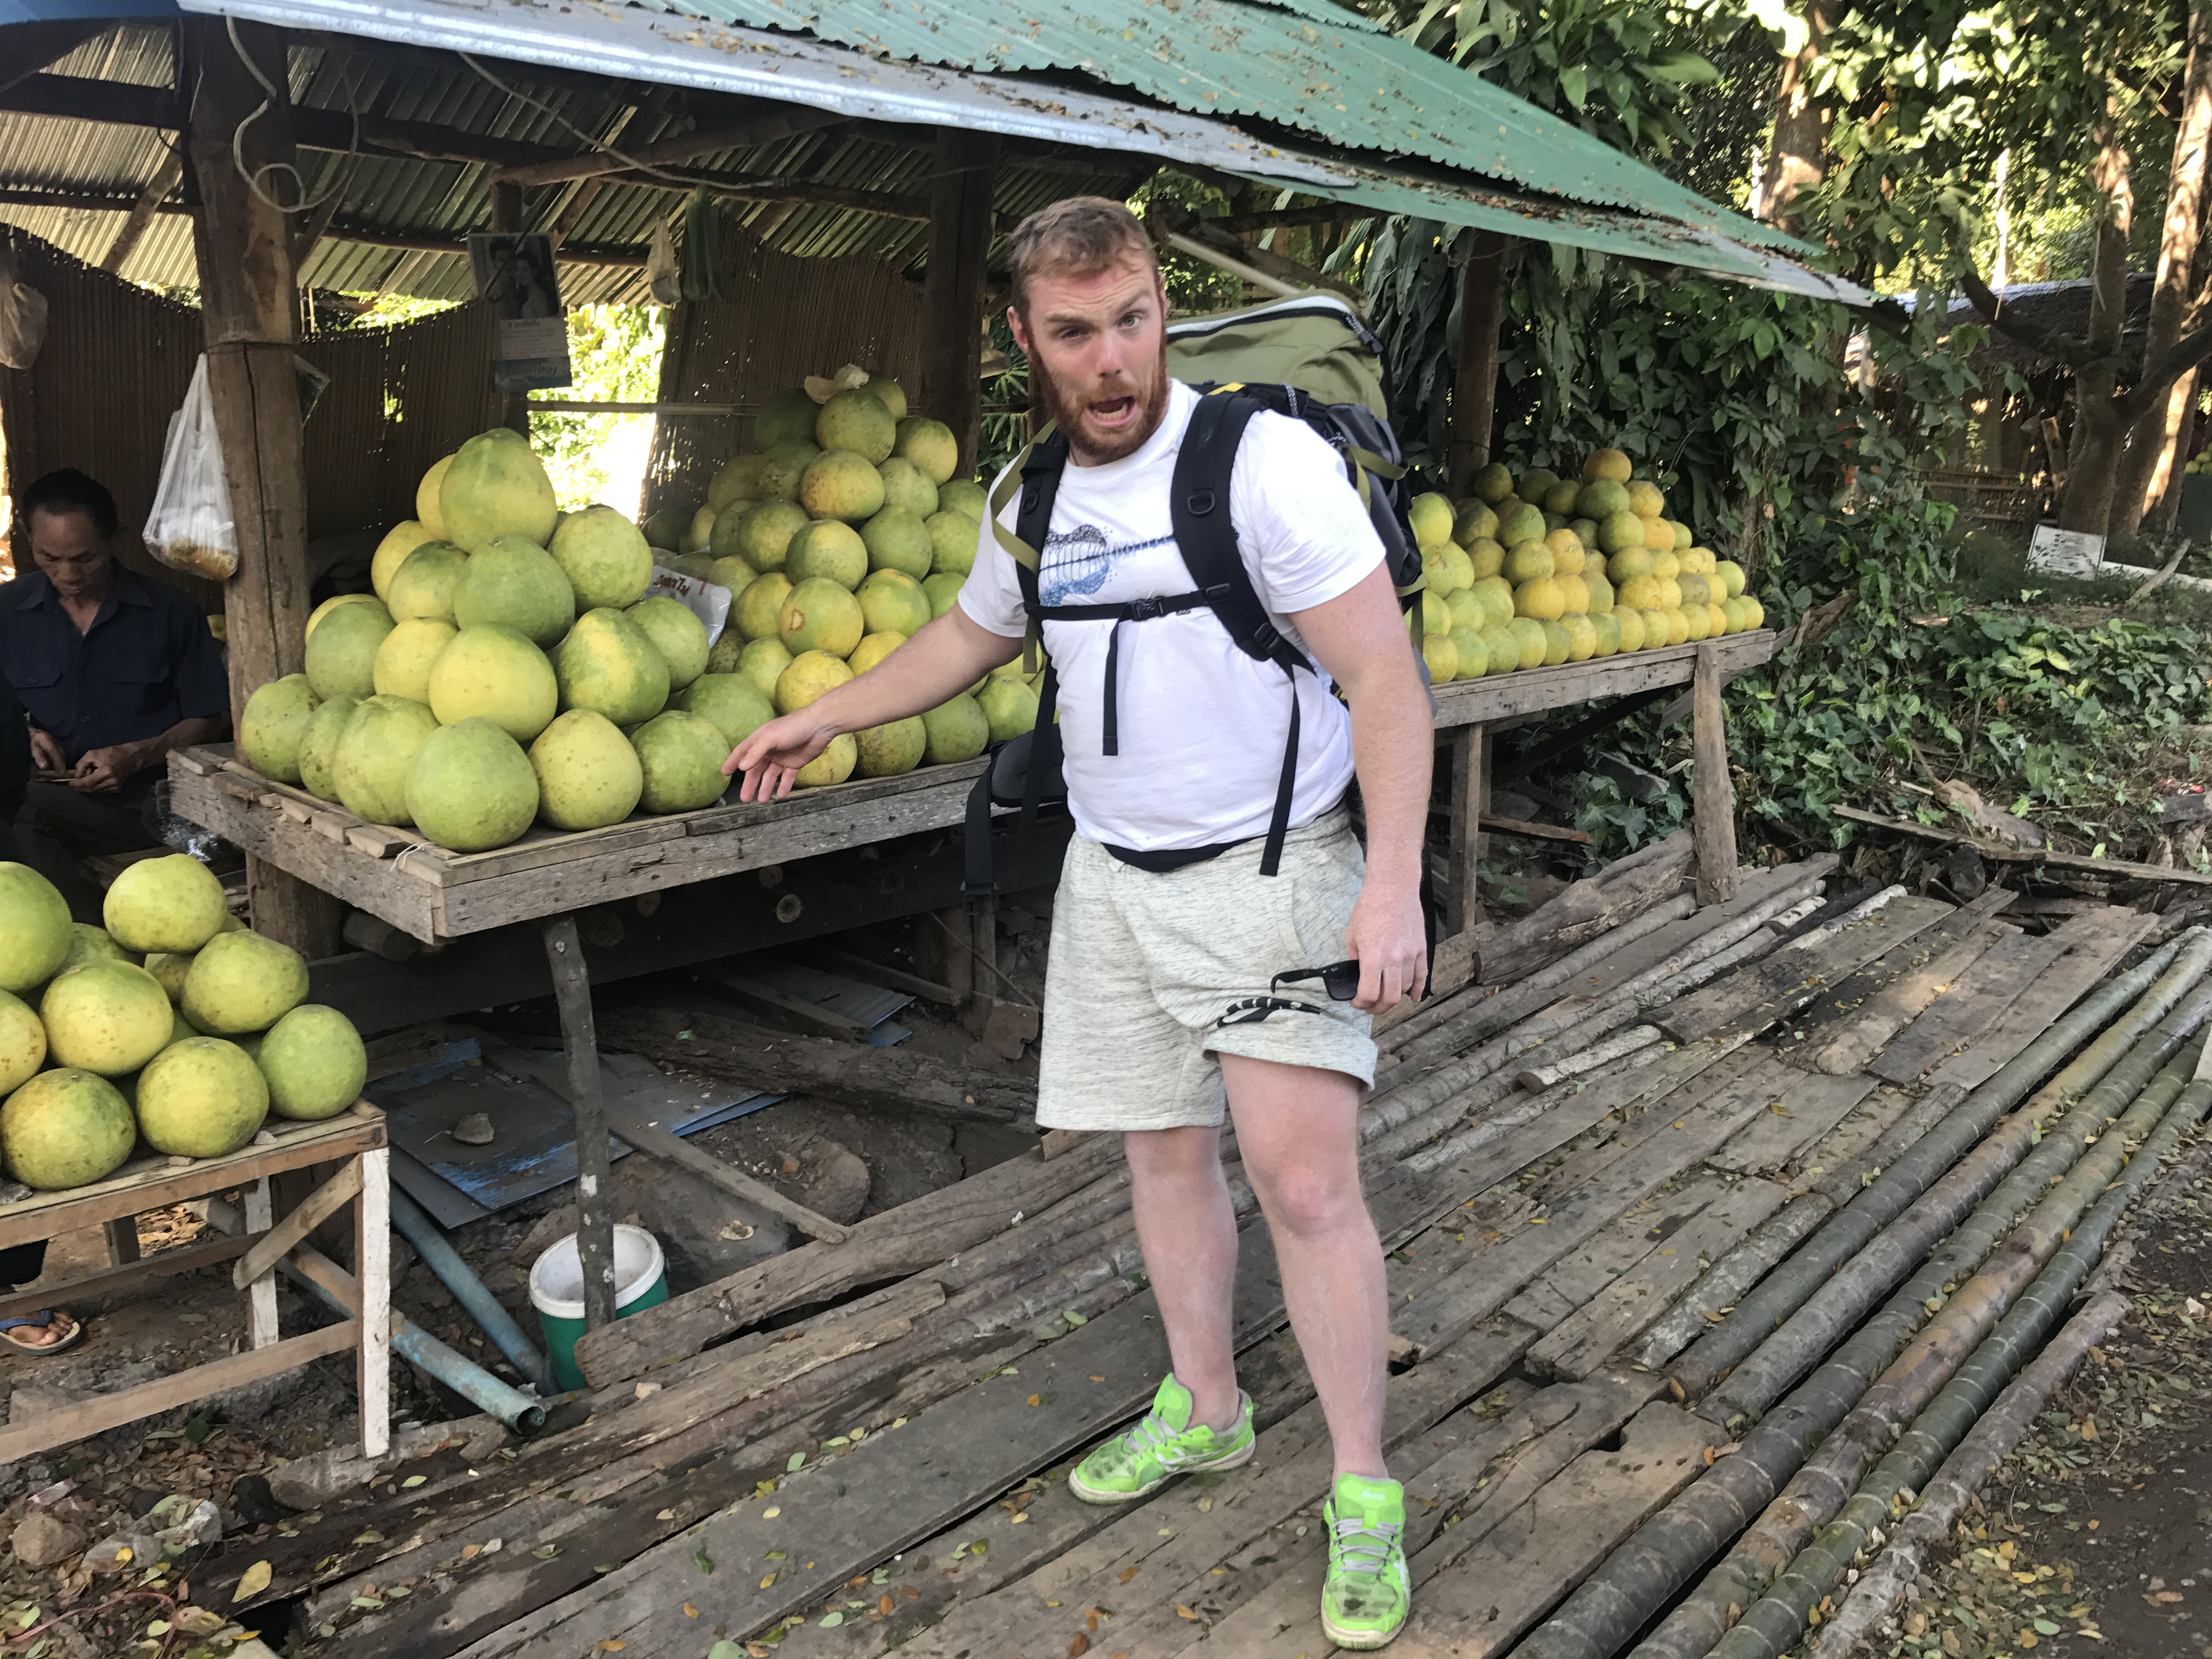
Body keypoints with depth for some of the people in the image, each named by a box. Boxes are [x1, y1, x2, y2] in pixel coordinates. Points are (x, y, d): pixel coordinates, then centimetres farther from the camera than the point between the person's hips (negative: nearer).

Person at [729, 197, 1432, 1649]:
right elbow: (974, 635, 26)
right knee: (1165, 1148, 14)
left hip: (1273, 869, -6)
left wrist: (1393, 882, -25)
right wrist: (827, 717, 27)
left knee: (1305, 1178, -8)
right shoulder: (1034, 500, 6)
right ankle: (1205, 1408, 34)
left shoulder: (1267, 457, -15)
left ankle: (1364, 1490, 9)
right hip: (1115, 877, 6)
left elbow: (1384, 674, -18)